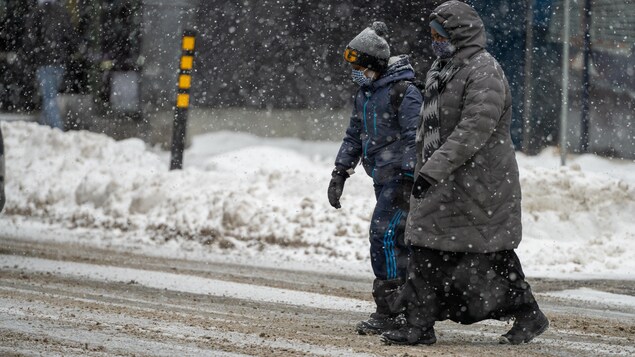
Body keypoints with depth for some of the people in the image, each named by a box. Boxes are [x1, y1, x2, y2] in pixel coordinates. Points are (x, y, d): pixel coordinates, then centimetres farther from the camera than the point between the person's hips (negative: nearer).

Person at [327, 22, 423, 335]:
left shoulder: (403, 93, -13)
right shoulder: (365, 94, 14)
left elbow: (415, 139, -18)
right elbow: (354, 136, 23)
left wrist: (408, 180, -23)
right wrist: (340, 173, 17)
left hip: (402, 177, -9)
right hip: (383, 178, 9)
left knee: (384, 234, -14)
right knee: (399, 240, 8)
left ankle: (388, 311, -13)